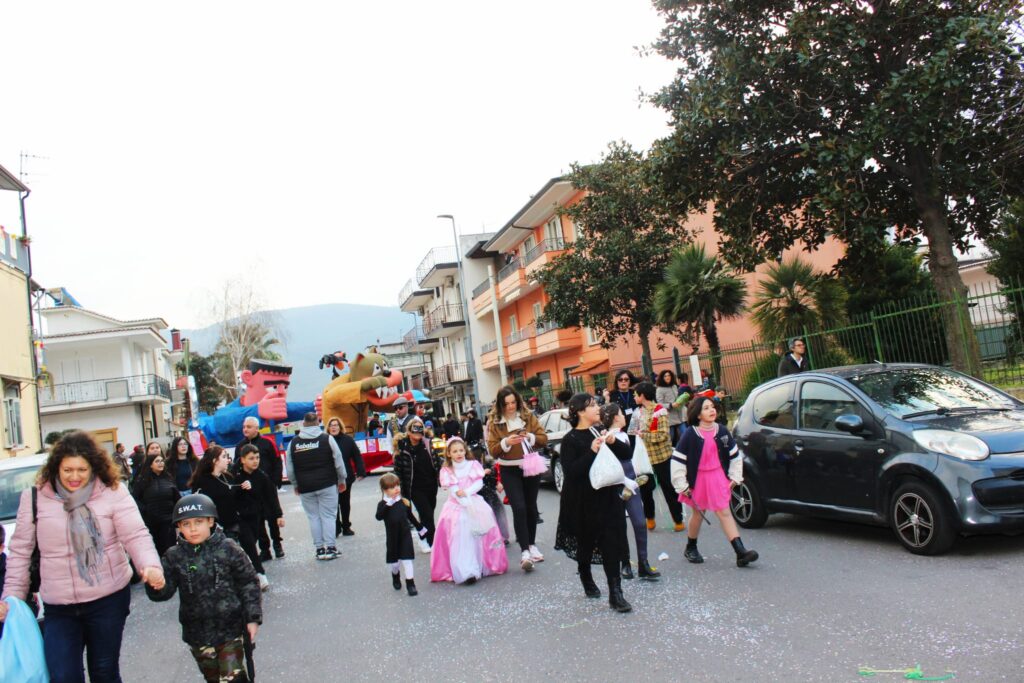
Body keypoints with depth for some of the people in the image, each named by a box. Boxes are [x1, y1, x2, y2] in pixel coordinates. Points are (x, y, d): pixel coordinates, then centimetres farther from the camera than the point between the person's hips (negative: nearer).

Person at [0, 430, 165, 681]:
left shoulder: (113, 492, -7)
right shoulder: (34, 498, -1)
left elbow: (136, 536, -14)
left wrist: (150, 565, -32)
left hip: (109, 600, -1)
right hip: (58, 607, 1)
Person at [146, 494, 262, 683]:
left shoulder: (228, 549, -9)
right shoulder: (174, 556, -1)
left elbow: (248, 584, -4)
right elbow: (163, 592, -3)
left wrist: (253, 618, -6)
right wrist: (155, 584, -26)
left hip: (230, 629, -3)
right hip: (197, 634, 3)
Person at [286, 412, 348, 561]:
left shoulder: (294, 443, 2)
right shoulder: (327, 439, -5)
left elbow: (290, 468, 7)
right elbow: (339, 461, -2)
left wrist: (295, 485, 20)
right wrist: (342, 480, 10)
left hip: (305, 488, 2)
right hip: (327, 485, -2)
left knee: (314, 517, 8)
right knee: (328, 515, 3)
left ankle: (319, 549, 10)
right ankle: (330, 548, 2)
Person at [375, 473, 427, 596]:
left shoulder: (405, 502, -2)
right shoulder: (383, 504, -10)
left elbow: (411, 517, 12)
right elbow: (379, 517, -27)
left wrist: (420, 528, 20)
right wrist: (387, 505, -36)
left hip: (405, 535, 0)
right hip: (392, 537, 0)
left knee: (407, 559, -3)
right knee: (393, 560, 14)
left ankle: (410, 583, 4)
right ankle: (395, 575, 45)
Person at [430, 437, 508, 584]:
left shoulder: (473, 465, 8)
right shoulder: (447, 471, 5)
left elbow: (479, 484, -2)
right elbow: (453, 491, -6)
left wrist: (466, 492, -18)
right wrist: (467, 504, -18)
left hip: (475, 503, 1)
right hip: (457, 506, -1)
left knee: (478, 536, -11)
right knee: (461, 539, -16)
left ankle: (483, 566, 0)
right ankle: (466, 572, -23)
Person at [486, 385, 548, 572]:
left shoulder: (528, 416, 0)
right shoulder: (494, 422, -4)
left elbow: (544, 439, 0)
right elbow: (492, 450, -7)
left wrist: (531, 437, -19)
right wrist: (506, 442, -24)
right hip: (509, 471, -2)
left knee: (531, 507, 14)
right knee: (519, 508, -14)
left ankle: (532, 545, 29)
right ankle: (524, 551, -13)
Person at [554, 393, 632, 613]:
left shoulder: (600, 432, 6)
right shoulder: (570, 440, -10)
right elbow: (570, 471, -20)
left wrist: (613, 443, -5)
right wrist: (592, 451, -26)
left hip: (606, 497, 4)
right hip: (584, 501, -4)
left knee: (611, 544, -3)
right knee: (586, 544, 13)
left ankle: (615, 593, -2)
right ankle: (587, 581, 37)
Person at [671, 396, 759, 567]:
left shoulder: (722, 431, -2)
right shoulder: (690, 434, -13)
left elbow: (735, 455, 10)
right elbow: (678, 460, -12)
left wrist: (735, 477, 6)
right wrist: (682, 486, -10)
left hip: (719, 478, 3)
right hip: (698, 480, -2)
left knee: (724, 512, -2)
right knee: (699, 513, 11)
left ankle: (741, 552, -7)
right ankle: (690, 548, 32)